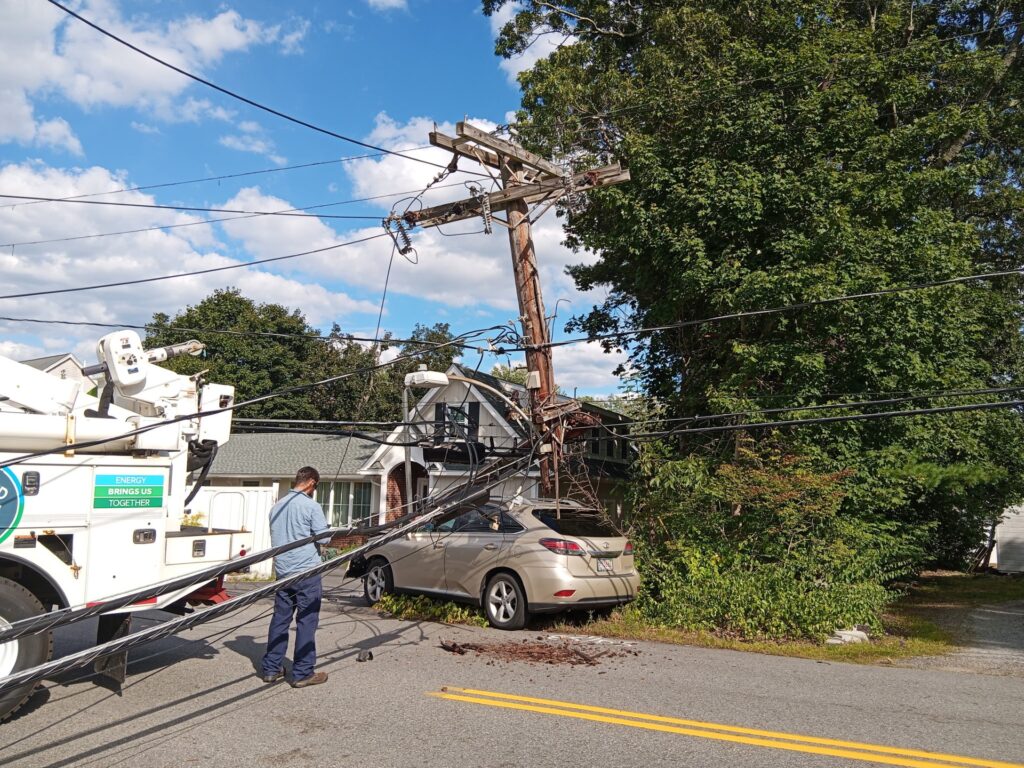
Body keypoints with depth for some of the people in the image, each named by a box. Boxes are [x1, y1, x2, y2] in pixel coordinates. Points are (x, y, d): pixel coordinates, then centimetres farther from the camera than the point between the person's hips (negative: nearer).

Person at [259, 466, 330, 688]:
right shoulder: (311, 506, -11)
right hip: (307, 570, -6)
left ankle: (270, 669, 20)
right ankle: (302, 673, 5)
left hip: (282, 571, 6)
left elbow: (274, 538, 17)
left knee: (280, 619, 14)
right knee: (306, 621, 1)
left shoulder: (276, 507, 10)